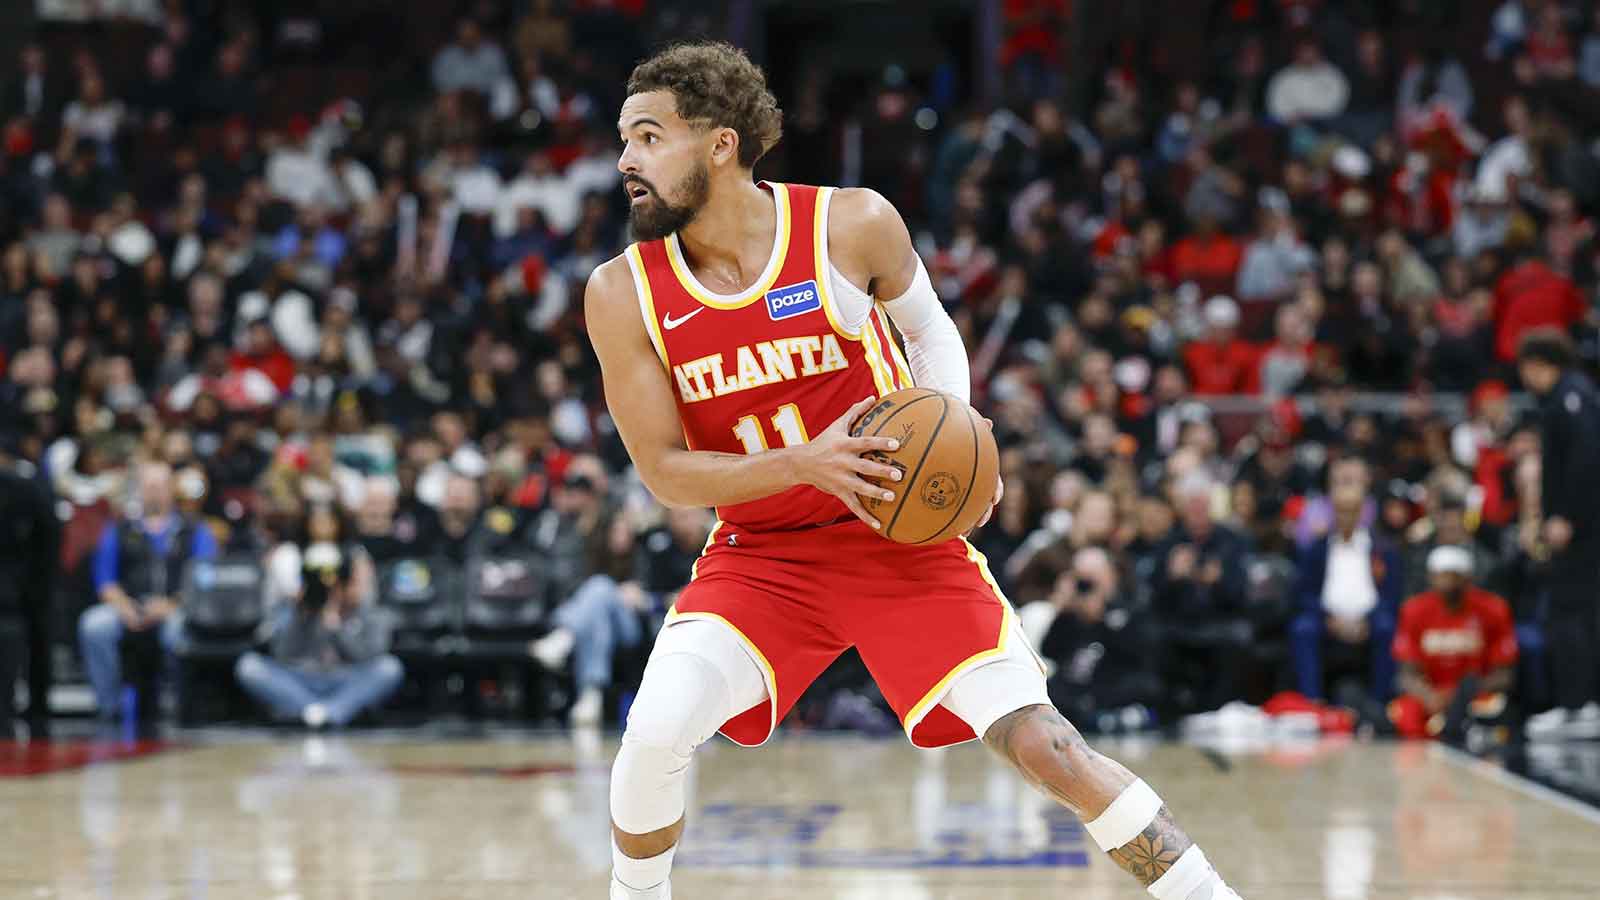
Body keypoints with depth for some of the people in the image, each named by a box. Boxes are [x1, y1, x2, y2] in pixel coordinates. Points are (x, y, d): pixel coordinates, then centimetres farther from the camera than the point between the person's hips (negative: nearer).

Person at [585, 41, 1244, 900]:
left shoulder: (853, 225, -12)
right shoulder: (623, 294, -10)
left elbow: (929, 328, 9)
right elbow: (665, 473, -8)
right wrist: (805, 462, -24)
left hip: (903, 538, -1)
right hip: (760, 555, 1)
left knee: (1043, 745, -11)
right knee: (653, 733, -20)